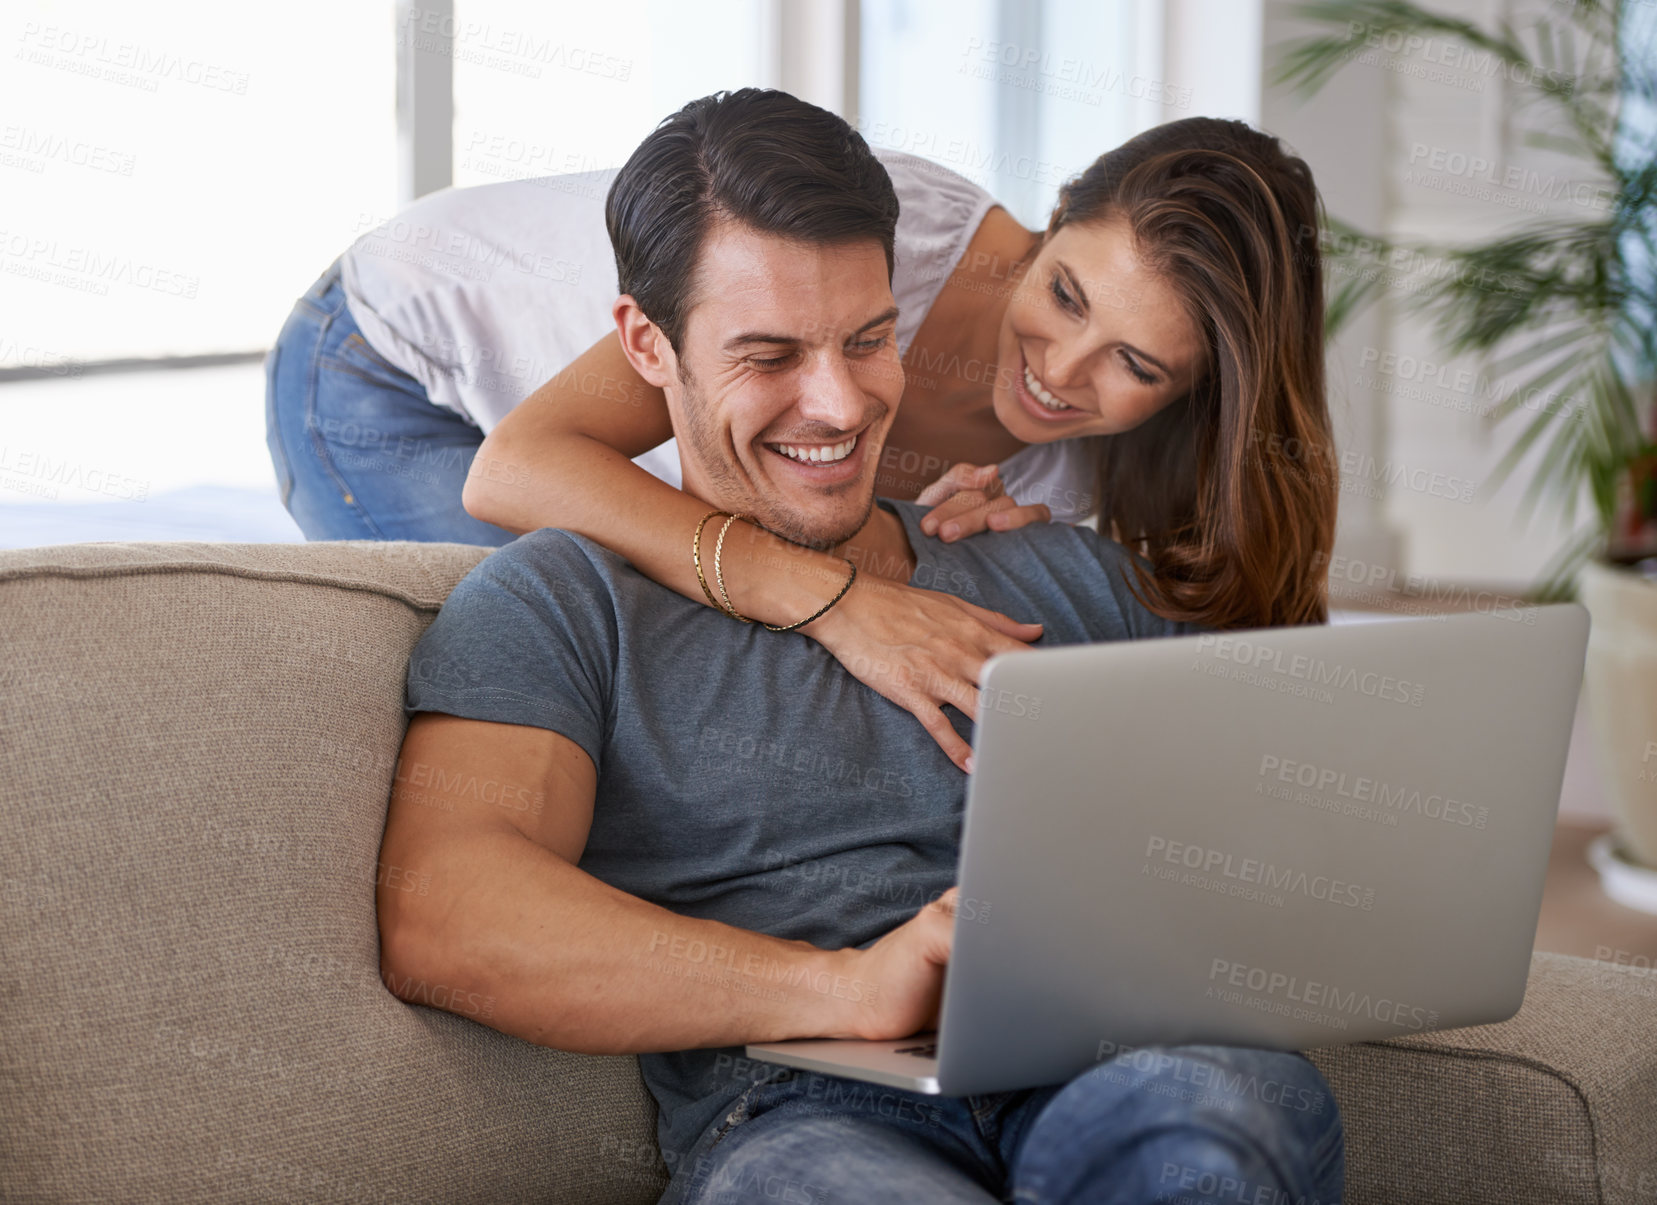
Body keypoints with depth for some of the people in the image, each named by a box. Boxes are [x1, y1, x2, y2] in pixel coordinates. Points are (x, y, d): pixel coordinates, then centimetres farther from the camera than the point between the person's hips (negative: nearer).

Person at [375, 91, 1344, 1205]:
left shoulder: (1067, 578, 26)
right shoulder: (563, 603, 12)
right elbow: (436, 920, -5)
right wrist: (845, 986, -17)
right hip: (802, 1115, -2)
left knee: (1196, 1112, -35)